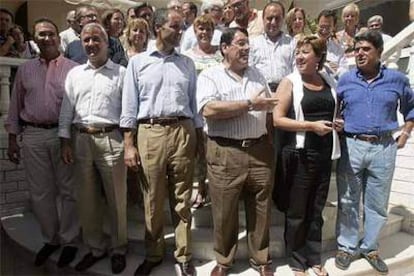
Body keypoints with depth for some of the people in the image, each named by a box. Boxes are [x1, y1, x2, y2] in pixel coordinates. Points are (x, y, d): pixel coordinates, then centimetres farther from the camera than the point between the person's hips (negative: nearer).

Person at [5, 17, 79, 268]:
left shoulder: (73, 69, 0)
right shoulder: (24, 70, 11)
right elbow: (15, 106, 13)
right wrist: (12, 139, 10)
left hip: (64, 134, -3)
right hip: (32, 136, 4)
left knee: (67, 190, 5)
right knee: (40, 192, 10)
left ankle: (69, 241, 20)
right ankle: (50, 238, 28)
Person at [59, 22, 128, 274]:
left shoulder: (121, 73, 3)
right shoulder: (74, 74, 13)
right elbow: (66, 110, 12)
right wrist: (65, 142, 5)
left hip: (111, 139, -3)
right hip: (81, 140, 4)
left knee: (116, 199, 5)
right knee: (87, 199, 12)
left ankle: (119, 249, 24)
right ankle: (95, 248, 29)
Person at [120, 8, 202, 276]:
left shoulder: (187, 63, 13)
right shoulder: (138, 62, 7)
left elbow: (194, 103, 13)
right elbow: (130, 105, 4)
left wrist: (200, 139, 9)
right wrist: (129, 144, -3)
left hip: (183, 132, 1)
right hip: (150, 133, -1)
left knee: (182, 199, 7)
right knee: (153, 199, 8)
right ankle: (153, 254, 28)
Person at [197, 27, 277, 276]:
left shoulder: (257, 74, 15)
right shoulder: (209, 76, -1)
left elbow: (269, 110, 19)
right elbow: (209, 109, -18)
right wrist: (249, 104, -13)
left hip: (260, 149, 5)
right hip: (225, 153, -4)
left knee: (261, 209, 14)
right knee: (225, 212, 8)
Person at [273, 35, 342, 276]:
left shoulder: (330, 82, 10)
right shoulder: (290, 82, -4)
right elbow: (277, 119, -12)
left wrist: (338, 123, 2)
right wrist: (311, 125, -19)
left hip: (325, 154, 5)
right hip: (300, 154, -4)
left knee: (317, 210, 15)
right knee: (297, 212, 7)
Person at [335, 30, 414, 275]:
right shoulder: (345, 79, 3)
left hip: (384, 148, 1)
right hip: (351, 145, 0)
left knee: (378, 203, 11)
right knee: (348, 202, 6)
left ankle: (370, 248, 28)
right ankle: (347, 247, 22)